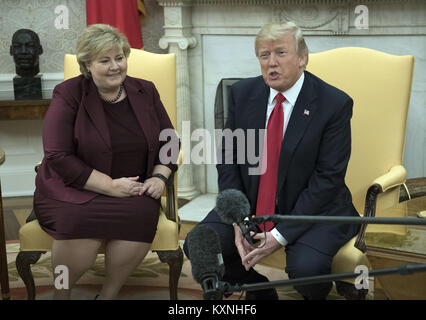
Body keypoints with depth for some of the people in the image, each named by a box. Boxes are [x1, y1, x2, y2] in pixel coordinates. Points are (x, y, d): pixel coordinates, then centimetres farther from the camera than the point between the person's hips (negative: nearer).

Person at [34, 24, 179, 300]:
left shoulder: (146, 92, 10)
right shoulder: (68, 95, -3)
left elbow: (169, 142, 17)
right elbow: (58, 158, -11)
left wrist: (159, 176, -4)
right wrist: (110, 185, -17)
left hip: (133, 192, 3)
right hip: (74, 190, -2)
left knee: (142, 215, -31)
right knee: (81, 220, -36)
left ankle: (109, 294, -9)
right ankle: (61, 293, -6)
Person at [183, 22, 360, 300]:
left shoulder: (335, 103, -12)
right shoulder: (242, 93, 0)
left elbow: (328, 178, -14)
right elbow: (228, 159, 3)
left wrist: (281, 234, -20)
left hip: (313, 207, -4)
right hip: (250, 202, 4)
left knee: (306, 267, -30)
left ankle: (316, 294, 10)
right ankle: (258, 290, 13)